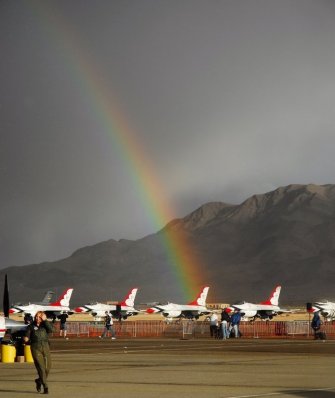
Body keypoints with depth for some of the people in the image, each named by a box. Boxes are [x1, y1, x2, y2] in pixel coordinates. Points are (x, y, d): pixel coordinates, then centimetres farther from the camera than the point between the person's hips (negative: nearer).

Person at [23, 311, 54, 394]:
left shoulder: (45, 325, 8)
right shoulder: (31, 326, 5)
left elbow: (51, 330, -12)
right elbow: (27, 337, 2)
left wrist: (45, 320, -11)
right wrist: (25, 339, -21)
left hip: (45, 347, 3)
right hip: (35, 348, -3)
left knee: (48, 368, 4)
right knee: (40, 367, -12)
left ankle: (39, 381, 31)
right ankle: (45, 387, -9)